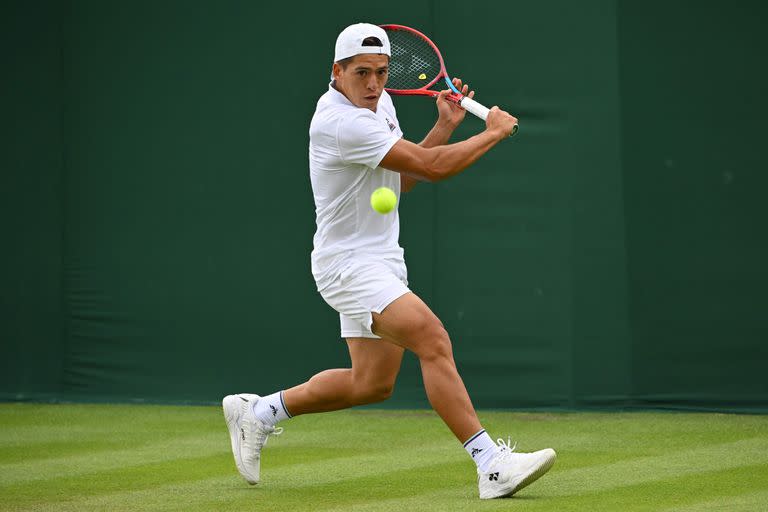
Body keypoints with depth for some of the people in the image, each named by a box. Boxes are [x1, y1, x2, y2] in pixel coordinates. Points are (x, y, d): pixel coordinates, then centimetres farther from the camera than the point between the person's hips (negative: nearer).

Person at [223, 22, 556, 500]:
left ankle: (258, 411, 31)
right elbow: (431, 167, -24)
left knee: (372, 383, 16)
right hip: (348, 261, -10)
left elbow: (402, 178, 16)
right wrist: (494, 132, -12)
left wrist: (445, 126, 6)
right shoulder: (342, 123, -23)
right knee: (433, 339, -26)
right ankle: (492, 464, -30)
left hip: (381, 261, 10)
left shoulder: (380, 103, 8)